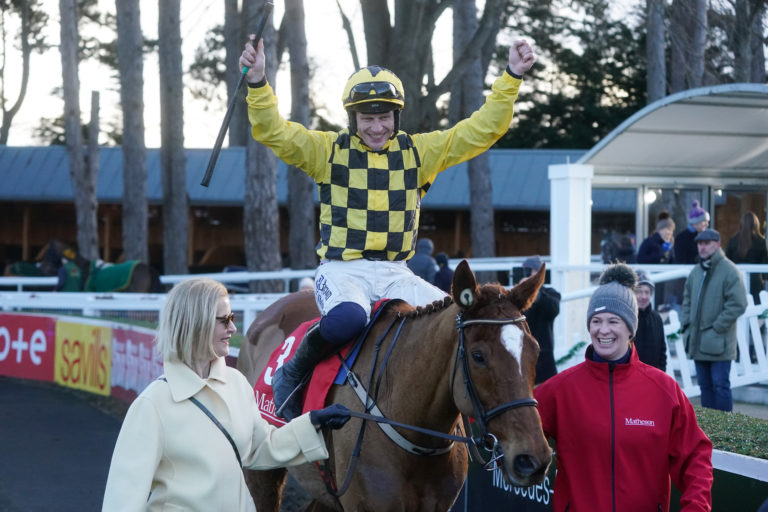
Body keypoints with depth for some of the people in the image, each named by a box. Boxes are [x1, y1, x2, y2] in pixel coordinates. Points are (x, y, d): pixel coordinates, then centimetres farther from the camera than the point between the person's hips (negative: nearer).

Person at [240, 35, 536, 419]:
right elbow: (272, 131, -6)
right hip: (342, 269, -3)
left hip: (394, 272, 3)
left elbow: (483, 129, 8)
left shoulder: (419, 152, 10)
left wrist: (512, 79, -1)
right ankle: (293, 373, -9)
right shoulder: (328, 150, 4)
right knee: (347, 318, -36)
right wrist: (257, 84, -21)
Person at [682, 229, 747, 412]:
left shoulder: (729, 271, -10)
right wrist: (686, 325, 8)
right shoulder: (696, 271, 13)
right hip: (698, 343, 7)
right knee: (705, 385, 12)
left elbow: (738, 304, -14)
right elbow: (687, 300, 22)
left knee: (720, 385, -5)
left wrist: (717, 328, -15)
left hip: (719, 343, -7)